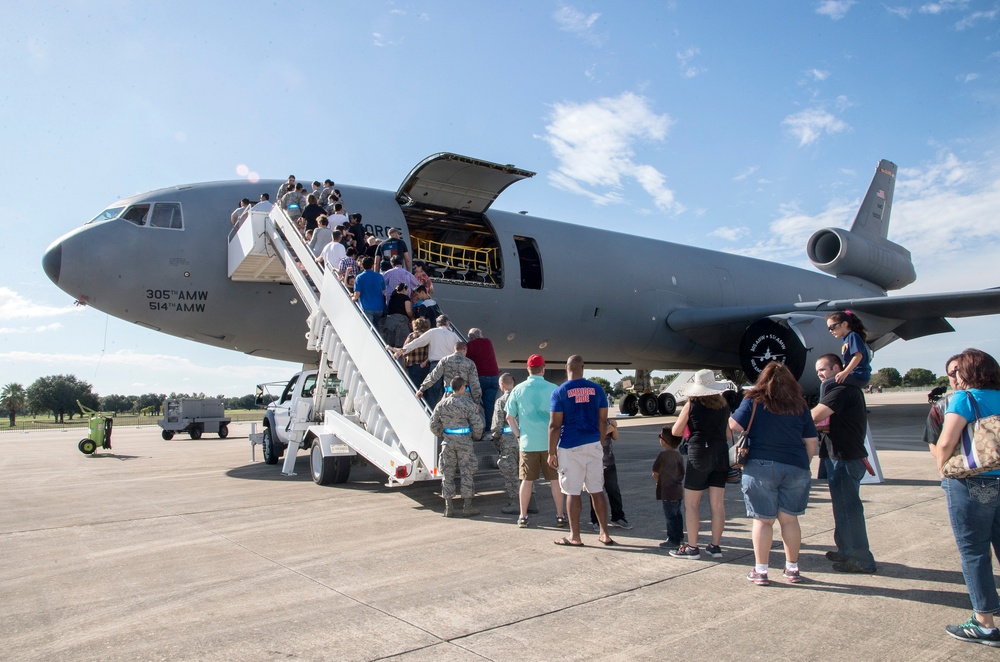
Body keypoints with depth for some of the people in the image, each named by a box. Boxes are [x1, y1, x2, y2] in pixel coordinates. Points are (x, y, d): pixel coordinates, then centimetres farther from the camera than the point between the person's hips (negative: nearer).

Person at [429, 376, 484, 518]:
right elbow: (477, 424, -9)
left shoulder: (442, 404, 5)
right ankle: (467, 507, 8)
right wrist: (477, 436, 10)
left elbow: (433, 423, 9)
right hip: (464, 441, -3)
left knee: (447, 474, 9)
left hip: (448, 442, 3)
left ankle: (448, 507, 11)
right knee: (467, 473, 5)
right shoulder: (468, 404, -7)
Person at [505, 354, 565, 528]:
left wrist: (518, 435, 11)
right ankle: (560, 516, 13)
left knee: (527, 480, 9)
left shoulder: (518, 390, -1)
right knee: (555, 480, 8)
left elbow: (509, 417, 4)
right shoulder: (553, 389, -4)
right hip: (550, 442, -1)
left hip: (527, 442, 1)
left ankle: (523, 517, 15)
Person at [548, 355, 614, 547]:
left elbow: (555, 425, -9)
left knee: (572, 492, 3)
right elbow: (603, 421, 7)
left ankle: (575, 537, 10)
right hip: (593, 445, 4)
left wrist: (551, 452, -3)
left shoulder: (560, 392, -6)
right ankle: (605, 534, 16)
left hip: (570, 448, -3)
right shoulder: (597, 389, 3)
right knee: (597, 490, 11)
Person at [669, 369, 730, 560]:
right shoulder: (724, 405, 4)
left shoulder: (692, 405, -8)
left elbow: (676, 431, -2)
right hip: (721, 455, 5)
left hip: (699, 455, -5)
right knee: (717, 504, 10)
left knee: (691, 504, 5)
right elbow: (727, 431, 14)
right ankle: (715, 546, 16)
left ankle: (692, 547, 6)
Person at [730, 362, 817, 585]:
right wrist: (803, 465, 21)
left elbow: (735, 426, -9)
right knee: (789, 518, 13)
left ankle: (760, 571, 8)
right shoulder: (800, 405, 6)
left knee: (763, 520, 3)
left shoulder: (754, 401, -3)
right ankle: (792, 569, 23)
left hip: (760, 466, -3)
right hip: (795, 468, 3)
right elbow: (811, 442, 9)